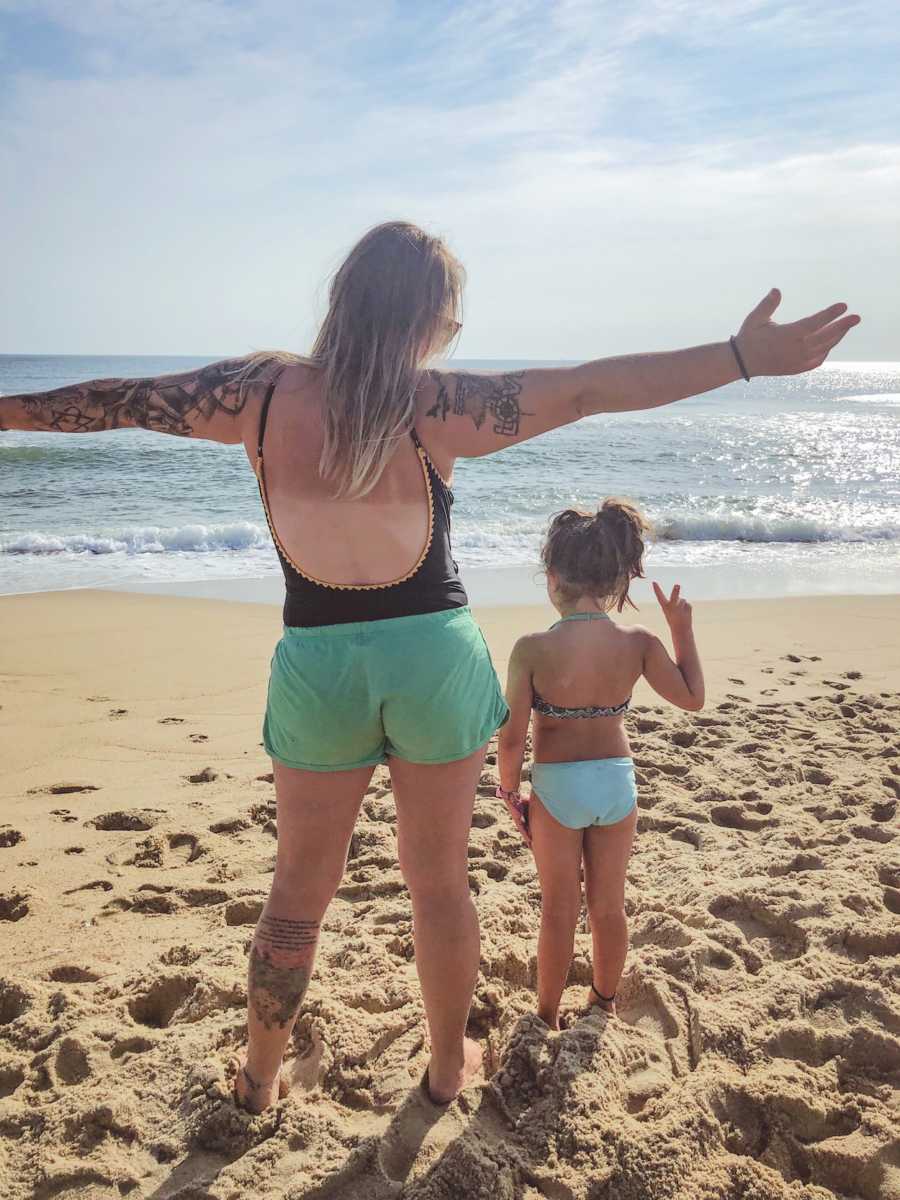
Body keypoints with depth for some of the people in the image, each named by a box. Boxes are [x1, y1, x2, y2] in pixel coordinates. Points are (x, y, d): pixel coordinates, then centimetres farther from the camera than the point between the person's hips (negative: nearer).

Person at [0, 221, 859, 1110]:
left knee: (299, 887, 19)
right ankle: (449, 1063, 37)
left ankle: (259, 1078, 37)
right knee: (439, 880, 17)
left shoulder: (262, 390, -7)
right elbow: (592, 389, -18)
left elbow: (120, 401, 3)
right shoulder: (433, 405, -14)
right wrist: (744, 357, -17)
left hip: (317, 665, 2)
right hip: (434, 656, -2)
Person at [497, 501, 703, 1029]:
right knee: (610, 906, 20)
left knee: (559, 911, 15)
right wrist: (682, 628, 7)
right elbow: (693, 697, 0)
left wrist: (509, 789, 1)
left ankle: (548, 1014, 31)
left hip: (556, 788, -2)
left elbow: (512, 738, -16)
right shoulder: (638, 643, -13)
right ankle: (606, 1001, 39)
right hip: (617, 782, 3)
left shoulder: (533, 649, -20)